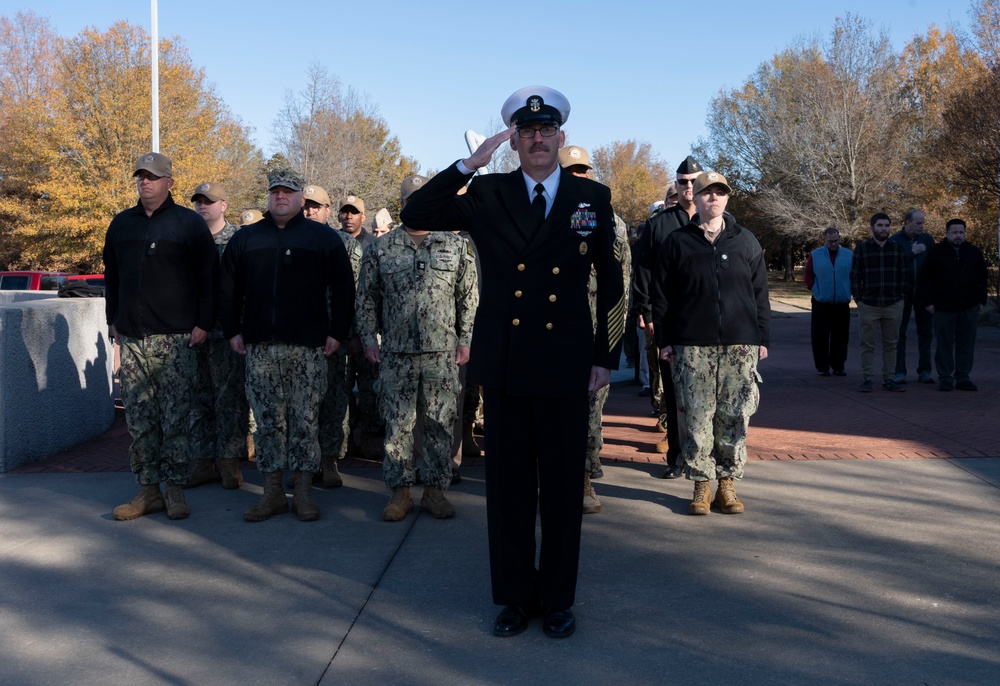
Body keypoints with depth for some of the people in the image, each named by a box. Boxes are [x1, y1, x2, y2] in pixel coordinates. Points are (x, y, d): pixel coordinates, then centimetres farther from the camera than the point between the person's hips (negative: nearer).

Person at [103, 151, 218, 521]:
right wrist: (114, 321, 16)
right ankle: (149, 490, 13)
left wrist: (203, 323, -6)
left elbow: (208, 277, 0)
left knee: (176, 419, -2)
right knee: (139, 421, 5)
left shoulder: (189, 223, 2)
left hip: (177, 338, -4)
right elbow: (111, 276, 22)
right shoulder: (122, 224, 16)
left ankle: (175, 490, 7)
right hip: (132, 338, 5)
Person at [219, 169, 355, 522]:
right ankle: (272, 492, 13)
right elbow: (229, 290, 16)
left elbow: (343, 288, 4)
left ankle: (304, 493, 9)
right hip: (260, 347, 3)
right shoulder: (245, 238, 14)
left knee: (306, 420, 1)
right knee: (268, 421, 5)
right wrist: (233, 331, 8)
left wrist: (337, 332, -2)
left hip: (307, 347, -2)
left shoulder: (323, 237, 7)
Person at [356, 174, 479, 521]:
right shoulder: (381, 248, 5)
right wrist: (369, 339, 3)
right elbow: (366, 299, 9)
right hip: (396, 353, 0)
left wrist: (465, 340, 3)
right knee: (397, 424, 3)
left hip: (442, 353, 0)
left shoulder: (457, 247, 5)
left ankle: (435, 490, 16)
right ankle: (400, 491, 14)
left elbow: (469, 298, 8)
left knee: (440, 424, 4)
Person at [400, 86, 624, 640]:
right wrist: (469, 164, -9)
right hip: (503, 363, 1)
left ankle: (557, 598, 25)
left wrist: (606, 357, 3)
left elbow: (610, 283, 7)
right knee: (508, 483, 9)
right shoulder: (486, 194, 5)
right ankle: (514, 596, 25)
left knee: (563, 485, 8)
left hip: (566, 366, 0)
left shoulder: (593, 198, 4)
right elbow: (415, 215, -2)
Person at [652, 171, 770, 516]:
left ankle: (727, 484, 14)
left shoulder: (746, 241, 12)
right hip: (693, 346, -1)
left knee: (735, 418, 2)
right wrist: (664, 340, 1)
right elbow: (661, 294, 6)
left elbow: (760, 293, 12)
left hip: (740, 345, 2)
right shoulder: (677, 242, 7)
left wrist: (762, 338, 7)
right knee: (697, 418, -1)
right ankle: (702, 484, 10)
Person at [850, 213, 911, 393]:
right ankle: (867, 379, 8)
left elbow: (906, 274, 9)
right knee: (867, 345, 1)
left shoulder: (898, 248, 6)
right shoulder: (861, 249, 1)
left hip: (893, 305, 2)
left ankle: (889, 379, 15)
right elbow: (854, 276, 2)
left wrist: (901, 296, 3)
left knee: (890, 344, 8)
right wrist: (858, 299, -2)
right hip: (868, 306, -2)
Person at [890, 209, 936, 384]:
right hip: (902, 292, -2)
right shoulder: (894, 241, -2)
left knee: (926, 332, 5)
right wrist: (912, 252, -15)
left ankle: (924, 371, 12)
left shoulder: (927, 239, 5)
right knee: (899, 333, 2)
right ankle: (899, 372, 7)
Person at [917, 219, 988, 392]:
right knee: (944, 345, 1)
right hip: (943, 307, -2)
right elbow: (925, 279, 1)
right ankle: (945, 378, 9)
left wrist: (980, 300, 7)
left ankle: (962, 377, 13)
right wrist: (928, 302, -5)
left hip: (969, 308, 2)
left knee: (966, 345, 5)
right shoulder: (936, 253, 1)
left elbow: (982, 278, 14)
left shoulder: (974, 253, 9)